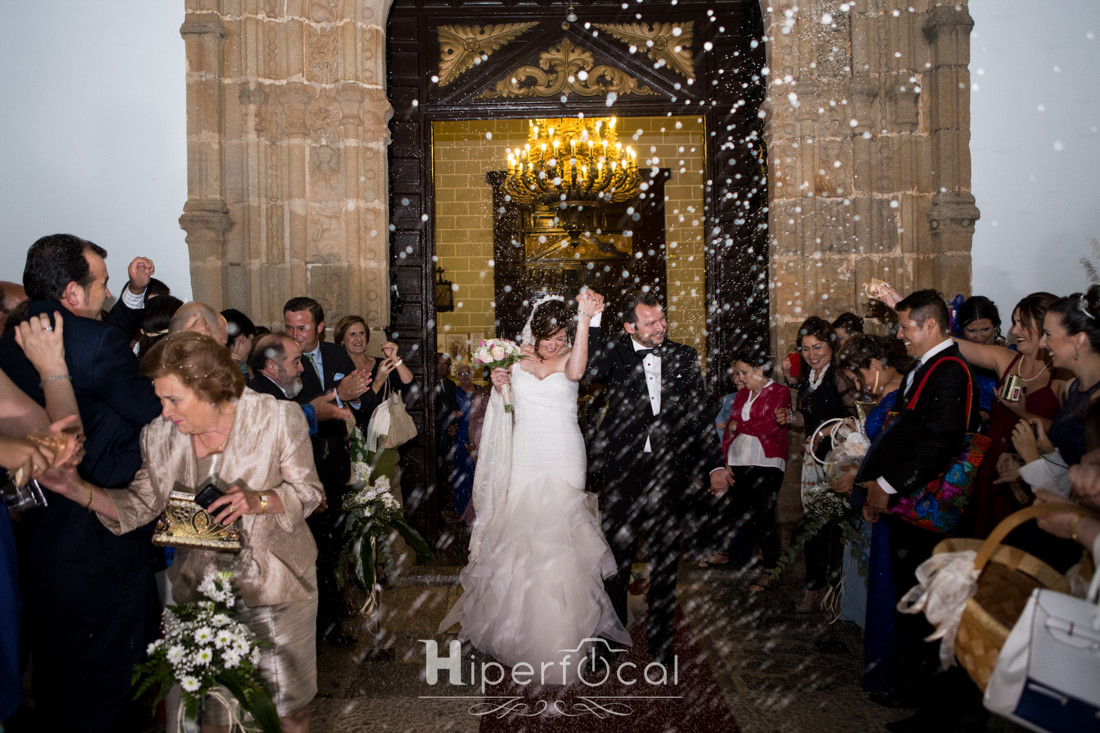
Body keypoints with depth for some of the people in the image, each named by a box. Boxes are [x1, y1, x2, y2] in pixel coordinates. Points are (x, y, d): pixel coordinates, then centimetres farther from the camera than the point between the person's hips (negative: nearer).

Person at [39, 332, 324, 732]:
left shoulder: (277, 417, -14)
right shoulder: (161, 434, -3)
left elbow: (308, 491, -8)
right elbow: (142, 503, 2)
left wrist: (258, 501, -26)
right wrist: (76, 488, -12)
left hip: (276, 582, -2)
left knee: (288, 700, 10)